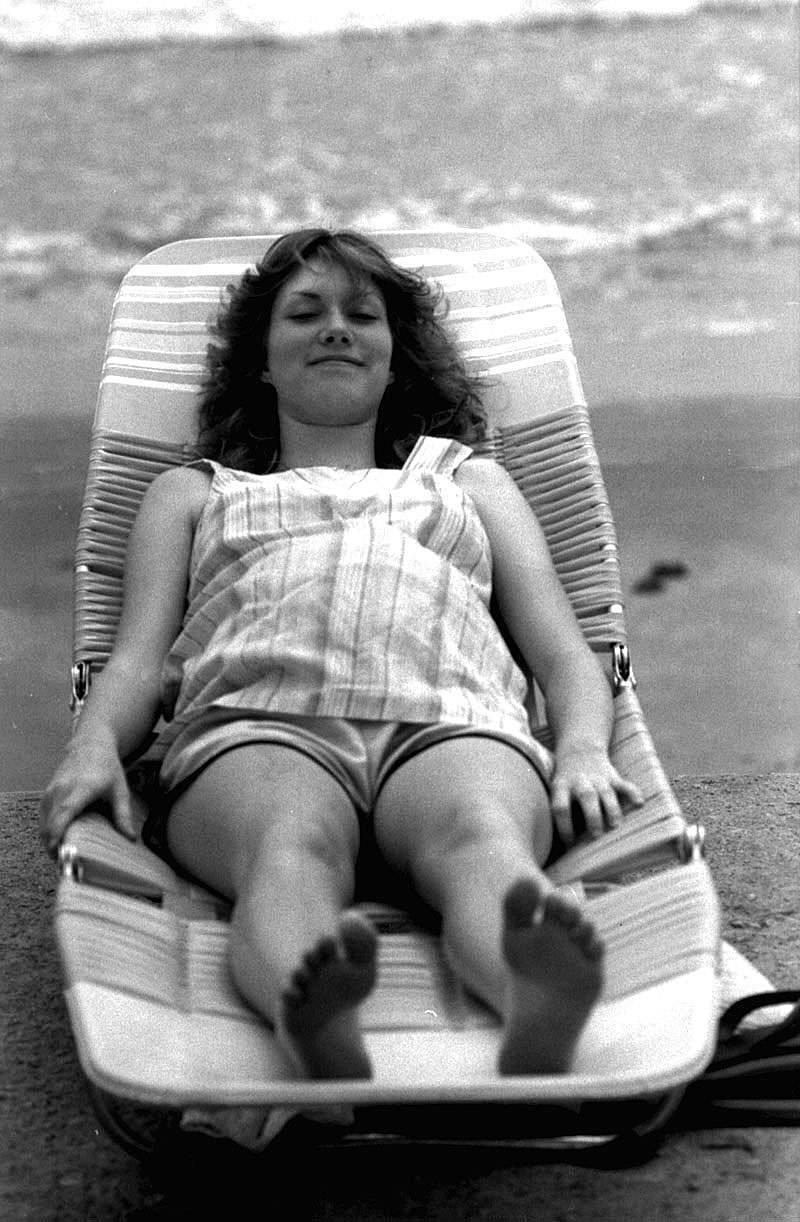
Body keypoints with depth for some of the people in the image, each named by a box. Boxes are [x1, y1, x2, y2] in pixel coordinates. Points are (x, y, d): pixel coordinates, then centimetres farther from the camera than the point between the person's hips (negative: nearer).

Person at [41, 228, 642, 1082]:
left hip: (453, 721, 1)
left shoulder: (469, 479, 38)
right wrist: (94, 746, -5)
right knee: (291, 847, -40)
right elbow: (138, 658, 20)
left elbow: (566, 655, 25)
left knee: (482, 835, -39)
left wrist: (583, 749, 0)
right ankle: (316, 1033, -71)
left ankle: (537, 1023, -70)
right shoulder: (192, 493, 36)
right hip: (255, 724, 0)